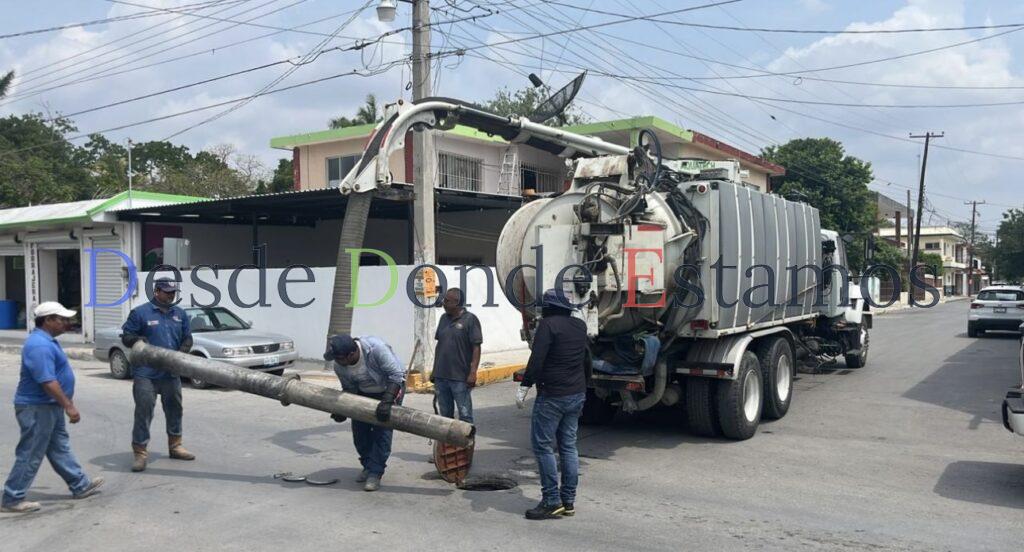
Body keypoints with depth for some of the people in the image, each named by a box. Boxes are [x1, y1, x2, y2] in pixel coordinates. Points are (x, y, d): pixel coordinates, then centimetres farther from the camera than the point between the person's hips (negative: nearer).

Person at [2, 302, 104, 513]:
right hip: (37, 408, -11)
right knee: (30, 455, 0)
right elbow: (47, 381, -27)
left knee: (60, 447, 16)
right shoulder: (39, 345, -24)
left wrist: (66, 403, 23)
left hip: (49, 406, 11)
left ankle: (80, 485, 25)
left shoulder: (46, 340, 10)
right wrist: (69, 406, -24)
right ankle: (12, 499, 10)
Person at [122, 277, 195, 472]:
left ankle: (175, 446, 30)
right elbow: (126, 336, -1)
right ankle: (139, 452, 3)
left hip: (171, 373, 6)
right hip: (146, 374, -5)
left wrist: (181, 353, -4)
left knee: (174, 410, 15)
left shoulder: (180, 314, 11)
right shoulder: (140, 313, -3)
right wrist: (139, 341, -22)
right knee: (144, 412, -6)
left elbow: (187, 338, 15)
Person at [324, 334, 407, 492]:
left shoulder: (376, 348, -37)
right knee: (359, 429, 3)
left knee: (382, 431, -12)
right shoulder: (339, 366, -19)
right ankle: (368, 465, 24)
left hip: (391, 387, -5)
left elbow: (396, 375, -33)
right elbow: (349, 389, -2)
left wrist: (386, 401, -41)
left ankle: (375, 473, -4)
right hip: (364, 392, 5)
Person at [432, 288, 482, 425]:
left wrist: (473, 372, -18)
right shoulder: (444, 318, 12)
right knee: (445, 415, 15)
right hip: (440, 376, 7)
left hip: (460, 378, -7)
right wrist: (434, 370, 16)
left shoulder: (470, 319, -8)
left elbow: (476, 348, -11)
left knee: (465, 414, -1)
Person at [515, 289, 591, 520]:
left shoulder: (548, 324, -12)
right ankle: (569, 501, 16)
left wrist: (524, 386, -16)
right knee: (568, 446, 12)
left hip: (552, 396, -8)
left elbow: (537, 359, -20)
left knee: (543, 445, -2)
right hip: (577, 394, 8)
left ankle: (552, 501, -2)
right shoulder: (580, 326, 11)